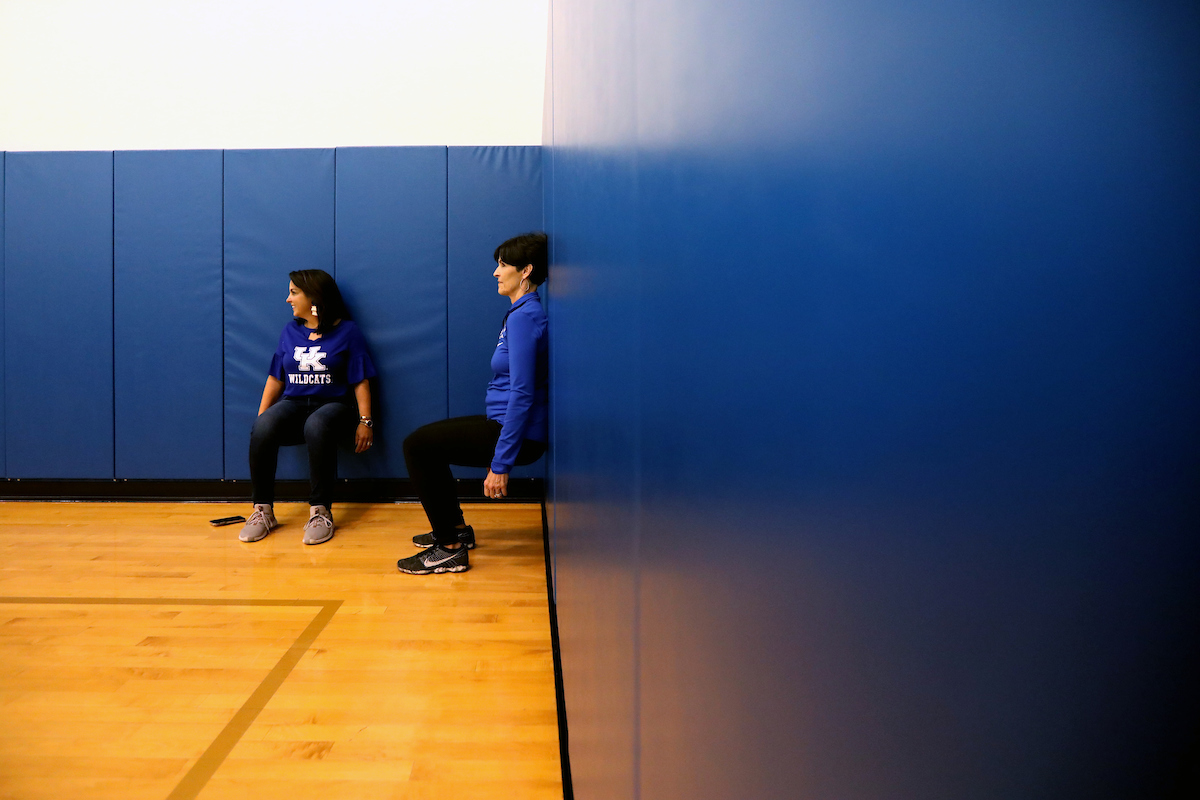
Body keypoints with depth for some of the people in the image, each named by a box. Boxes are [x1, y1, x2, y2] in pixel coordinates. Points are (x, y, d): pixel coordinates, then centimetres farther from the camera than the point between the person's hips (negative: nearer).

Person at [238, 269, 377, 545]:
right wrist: (261, 416, 6)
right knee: (263, 427, -30)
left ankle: (320, 512, -31)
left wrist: (365, 421, -10)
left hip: (332, 405, -4)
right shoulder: (290, 331, 15)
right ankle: (262, 510, -21)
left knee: (316, 427, -40)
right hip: (293, 403, 4)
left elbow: (360, 381, -1)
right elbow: (276, 378, 16)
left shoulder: (347, 331, 3)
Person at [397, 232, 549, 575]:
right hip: (503, 423, 10)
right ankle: (457, 528, 30)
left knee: (417, 445, -8)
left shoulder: (525, 316, -18)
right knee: (423, 441, 20)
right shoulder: (522, 312, 14)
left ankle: (450, 549, -2)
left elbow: (523, 393, -25)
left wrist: (500, 464, -24)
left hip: (518, 432, -10)